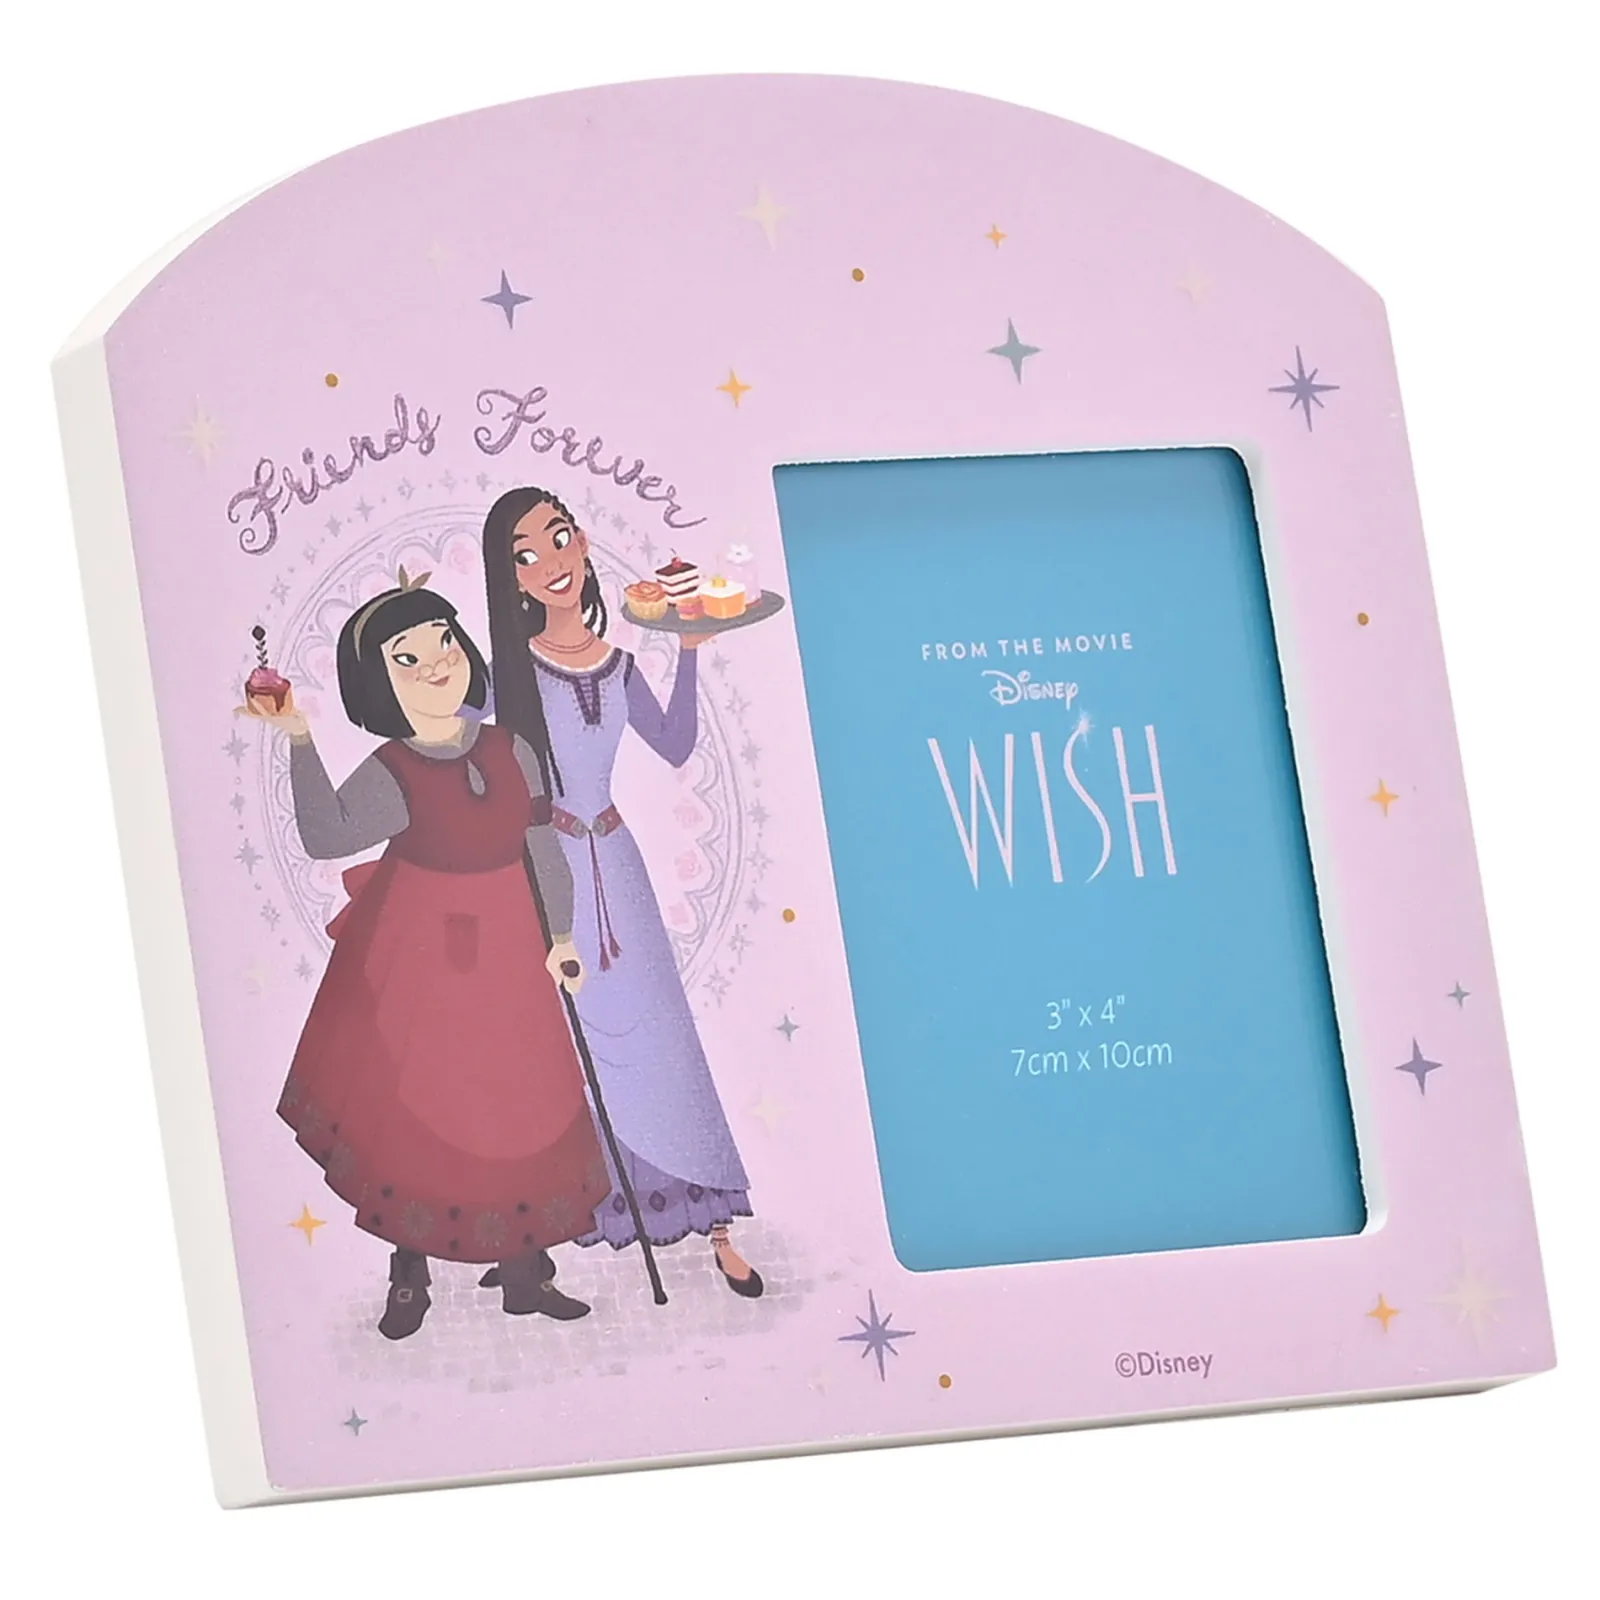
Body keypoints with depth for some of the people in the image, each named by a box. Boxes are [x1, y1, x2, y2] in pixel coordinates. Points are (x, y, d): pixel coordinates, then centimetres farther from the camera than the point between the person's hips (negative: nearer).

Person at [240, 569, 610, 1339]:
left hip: (505, 955, 4)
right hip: (419, 961, -3)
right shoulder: (390, 774, -15)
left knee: (522, 1106, 7)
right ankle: (409, 1276, 17)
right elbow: (326, 835, -33)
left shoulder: (510, 750, -3)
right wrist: (299, 741, -40)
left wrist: (559, 936, 1)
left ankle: (525, 1271, 19)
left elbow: (542, 847, 5)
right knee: (412, 1109, 3)